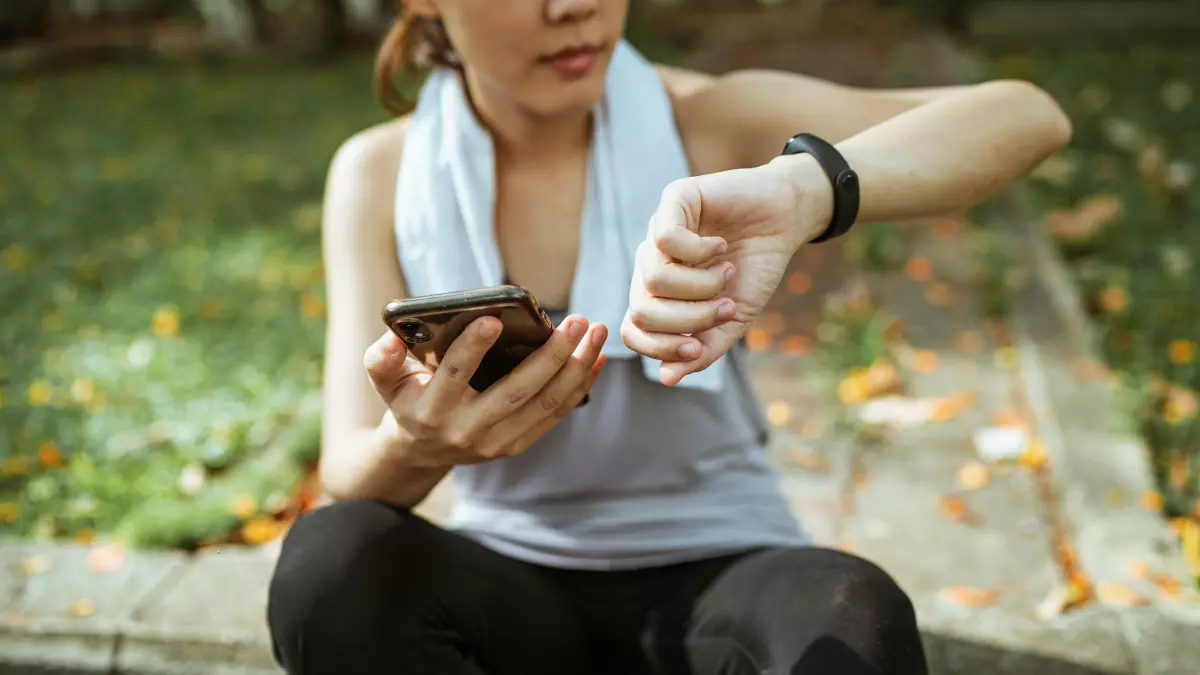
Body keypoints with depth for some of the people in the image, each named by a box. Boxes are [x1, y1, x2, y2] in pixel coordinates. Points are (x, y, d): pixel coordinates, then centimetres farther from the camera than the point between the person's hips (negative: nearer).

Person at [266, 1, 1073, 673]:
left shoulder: (710, 122, -9)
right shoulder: (378, 174, -5)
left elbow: (1026, 118, -22)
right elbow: (347, 475, -11)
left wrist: (801, 188, -42)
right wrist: (415, 445, -37)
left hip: (715, 574, -1)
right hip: (513, 589, 2)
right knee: (333, 563, -30)